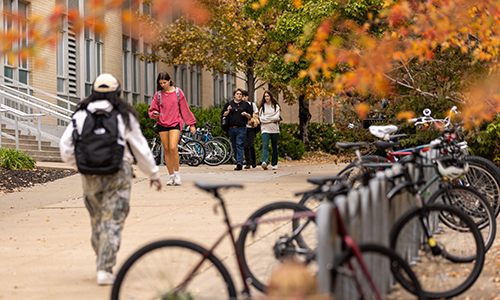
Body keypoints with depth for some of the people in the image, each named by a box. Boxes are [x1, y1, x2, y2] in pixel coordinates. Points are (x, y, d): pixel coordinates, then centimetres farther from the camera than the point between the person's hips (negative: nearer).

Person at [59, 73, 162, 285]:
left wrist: (77, 163, 20)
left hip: (90, 177, 2)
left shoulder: (81, 115, 3)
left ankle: (102, 265, 27)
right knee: (112, 222, -2)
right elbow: (140, 148, 5)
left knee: (97, 221, 16)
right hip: (118, 175, -2)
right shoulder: (124, 116, 0)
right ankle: (105, 270, -9)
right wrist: (153, 174, 17)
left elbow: (65, 146, 0)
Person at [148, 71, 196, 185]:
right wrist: (154, 114, -14)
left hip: (175, 123, -3)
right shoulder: (158, 95, 6)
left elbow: (185, 109, 7)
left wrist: (191, 124, 8)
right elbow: (152, 110, 11)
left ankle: (177, 173, -5)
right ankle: (171, 176, 10)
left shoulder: (178, 92, 2)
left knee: (173, 147, -19)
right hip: (162, 124, 3)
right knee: (166, 150, 2)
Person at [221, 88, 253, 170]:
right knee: (234, 147, 7)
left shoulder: (245, 104, 8)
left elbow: (250, 117, 10)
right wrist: (228, 111, -7)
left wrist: (246, 114, -12)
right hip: (231, 128, 3)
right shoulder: (229, 104, 13)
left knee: (239, 145, -16)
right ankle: (238, 162, 16)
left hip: (241, 128, -3)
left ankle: (239, 162, -25)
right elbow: (223, 114, 13)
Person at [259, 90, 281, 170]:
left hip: (274, 129, 1)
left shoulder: (276, 106, 7)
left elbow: (276, 117, -5)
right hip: (265, 129, -1)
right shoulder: (262, 107, 9)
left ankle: (274, 164, 17)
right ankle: (264, 162, -33)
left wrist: (267, 118, -8)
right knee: (265, 146, -17)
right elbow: (261, 118, -2)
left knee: (274, 147, 7)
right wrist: (272, 119, -8)